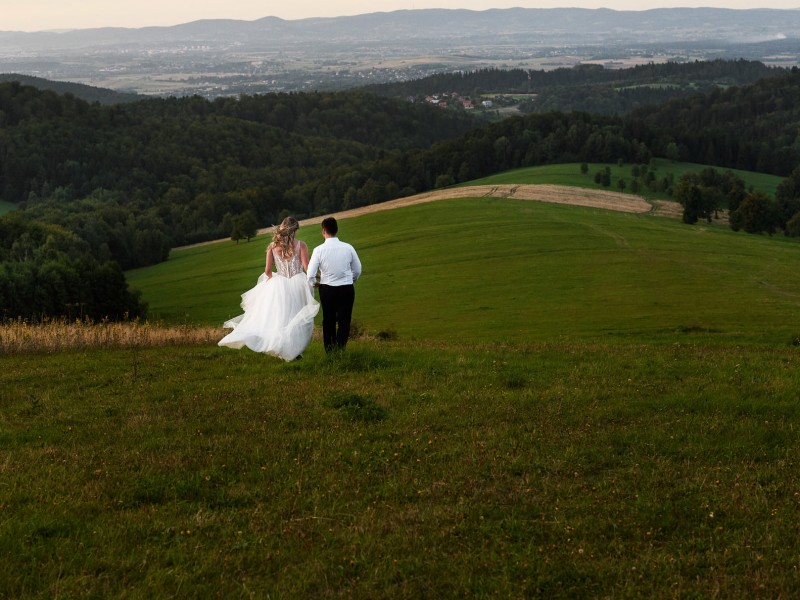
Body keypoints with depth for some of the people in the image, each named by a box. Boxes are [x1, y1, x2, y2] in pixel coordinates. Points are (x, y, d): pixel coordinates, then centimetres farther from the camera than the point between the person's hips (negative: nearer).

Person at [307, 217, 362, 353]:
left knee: (328, 321, 17)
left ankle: (329, 351, 23)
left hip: (326, 289, 0)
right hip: (347, 289, 0)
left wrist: (314, 283, 10)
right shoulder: (348, 248, -7)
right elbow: (357, 270, 4)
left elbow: (310, 274, -12)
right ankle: (340, 349, -6)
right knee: (344, 321, 7)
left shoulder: (319, 250, -11)